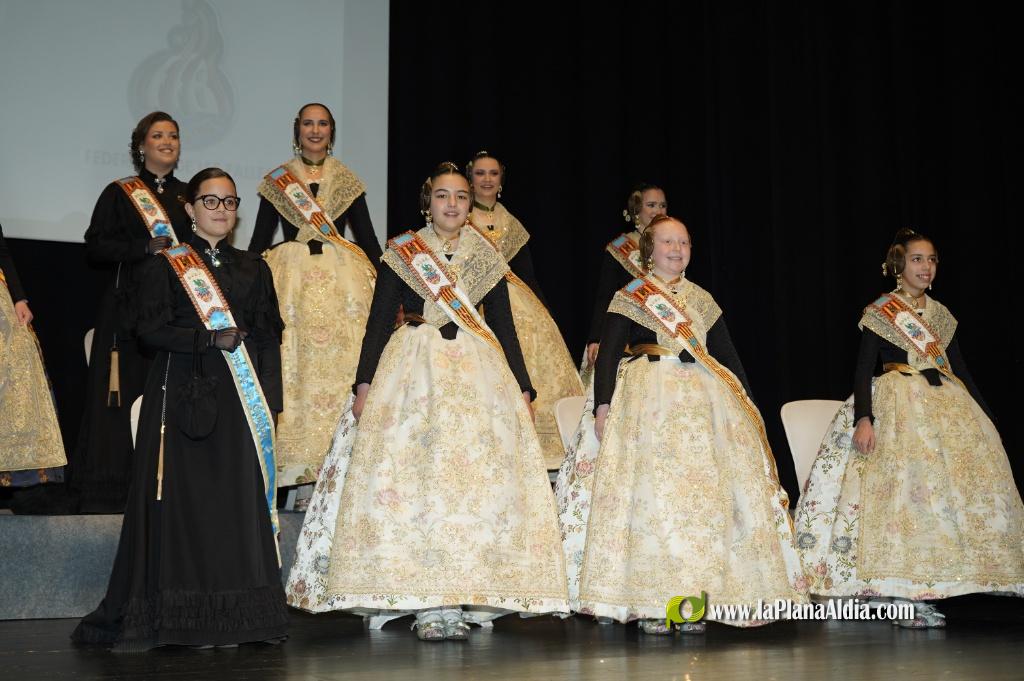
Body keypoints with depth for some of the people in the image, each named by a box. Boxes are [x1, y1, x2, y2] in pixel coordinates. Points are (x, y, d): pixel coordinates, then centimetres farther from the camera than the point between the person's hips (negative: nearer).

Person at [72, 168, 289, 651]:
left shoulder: (254, 268, 16)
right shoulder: (166, 266, 7)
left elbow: (269, 337, 11)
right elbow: (151, 329, -5)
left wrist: (269, 404, 1)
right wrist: (211, 339, -16)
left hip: (240, 401, 3)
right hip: (183, 397, -3)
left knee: (240, 503, -2)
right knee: (182, 503, -4)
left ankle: (235, 618, 3)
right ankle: (179, 619, 1)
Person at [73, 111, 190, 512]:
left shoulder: (190, 196, 16)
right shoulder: (119, 193, 8)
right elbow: (95, 247, -1)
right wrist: (147, 248, -12)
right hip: (129, 309, -2)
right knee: (124, 396, -6)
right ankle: (107, 492, -2)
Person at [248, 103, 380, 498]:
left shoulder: (348, 181, 12)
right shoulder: (276, 181, 10)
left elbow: (368, 238, 12)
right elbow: (260, 239, 10)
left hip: (342, 279, 1)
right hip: (291, 278, 0)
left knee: (341, 366, -7)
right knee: (293, 368, -5)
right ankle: (304, 477, -1)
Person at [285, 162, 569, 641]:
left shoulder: (487, 258, 12)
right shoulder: (400, 253, 6)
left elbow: (504, 326, 13)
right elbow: (379, 322, 3)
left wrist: (522, 387, 7)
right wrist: (365, 383, -6)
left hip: (479, 373, 2)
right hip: (413, 369, -2)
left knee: (479, 479, -4)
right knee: (410, 478, -9)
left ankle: (456, 602, 2)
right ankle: (429, 604, -3)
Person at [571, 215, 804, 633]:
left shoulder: (702, 300, 19)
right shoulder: (630, 298, 6)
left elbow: (727, 355, 21)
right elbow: (608, 355, -1)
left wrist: (747, 403, 15)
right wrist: (603, 405, -13)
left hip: (703, 402, 5)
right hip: (650, 401, -4)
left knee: (707, 494, -2)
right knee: (653, 492, -11)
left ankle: (694, 600, 3)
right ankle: (651, 603, -8)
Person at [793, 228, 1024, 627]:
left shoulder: (941, 315, 15)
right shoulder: (880, 312, -1)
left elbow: (960, 369, 18)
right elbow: (863, 370, -7)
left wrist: (984, 416, 16)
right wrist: (863, 418, -19)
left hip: (947, 405, 7)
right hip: (899, 408, -6)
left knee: (966, 478, -2)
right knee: (903, 484, -18)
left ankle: (925, 590, 2)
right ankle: (905, 598, -16)